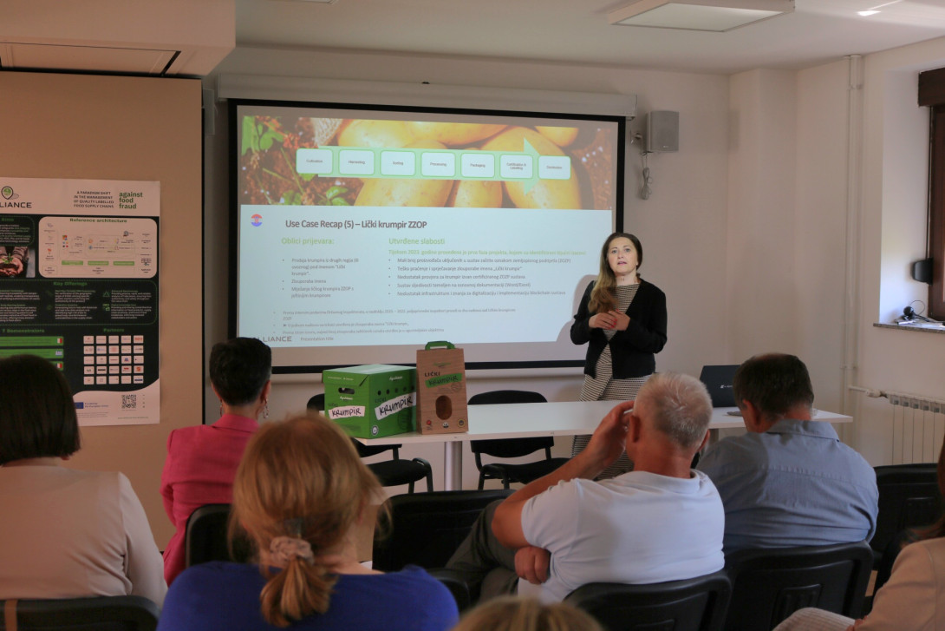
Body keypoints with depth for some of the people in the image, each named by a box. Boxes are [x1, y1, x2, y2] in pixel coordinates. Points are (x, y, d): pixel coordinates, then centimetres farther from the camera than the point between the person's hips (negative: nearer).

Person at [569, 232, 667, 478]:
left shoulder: (653, 295, 1)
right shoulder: (595, 290, 9)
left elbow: (657, 343, -4)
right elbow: (575, 336, 8)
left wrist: (629, 326, -20)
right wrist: (591, 323, -13)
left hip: (634, 382, -3)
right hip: (596, 380, 3)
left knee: (627, 452, -8)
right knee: (585, 451, -2)